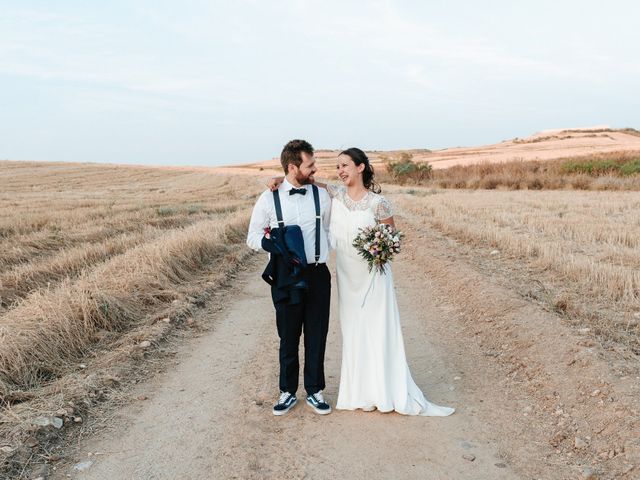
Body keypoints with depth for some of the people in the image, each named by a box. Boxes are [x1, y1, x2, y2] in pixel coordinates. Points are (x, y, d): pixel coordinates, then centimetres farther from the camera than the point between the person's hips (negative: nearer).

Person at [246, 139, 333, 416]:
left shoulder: (322, 195, 3)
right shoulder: (269, 198, -3)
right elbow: (253, 237, 1)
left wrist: (319, 253, -4)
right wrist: (273, 245, -18)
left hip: (318, 274, 2)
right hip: (286, 277, -1)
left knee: (317, 337, 9)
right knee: (288, 338, 10)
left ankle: (314, 391, 26)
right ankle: (288, 392, 27)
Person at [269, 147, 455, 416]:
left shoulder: (378, 202, -12)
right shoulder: (336, 194, -1)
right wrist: (283, 178, -7)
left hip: (373, 275, -4)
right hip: (347, 275, 4)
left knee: (378, 330, 1)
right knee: (353, 331, 10)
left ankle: (386, 391, 14)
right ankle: (361, 393, 23)